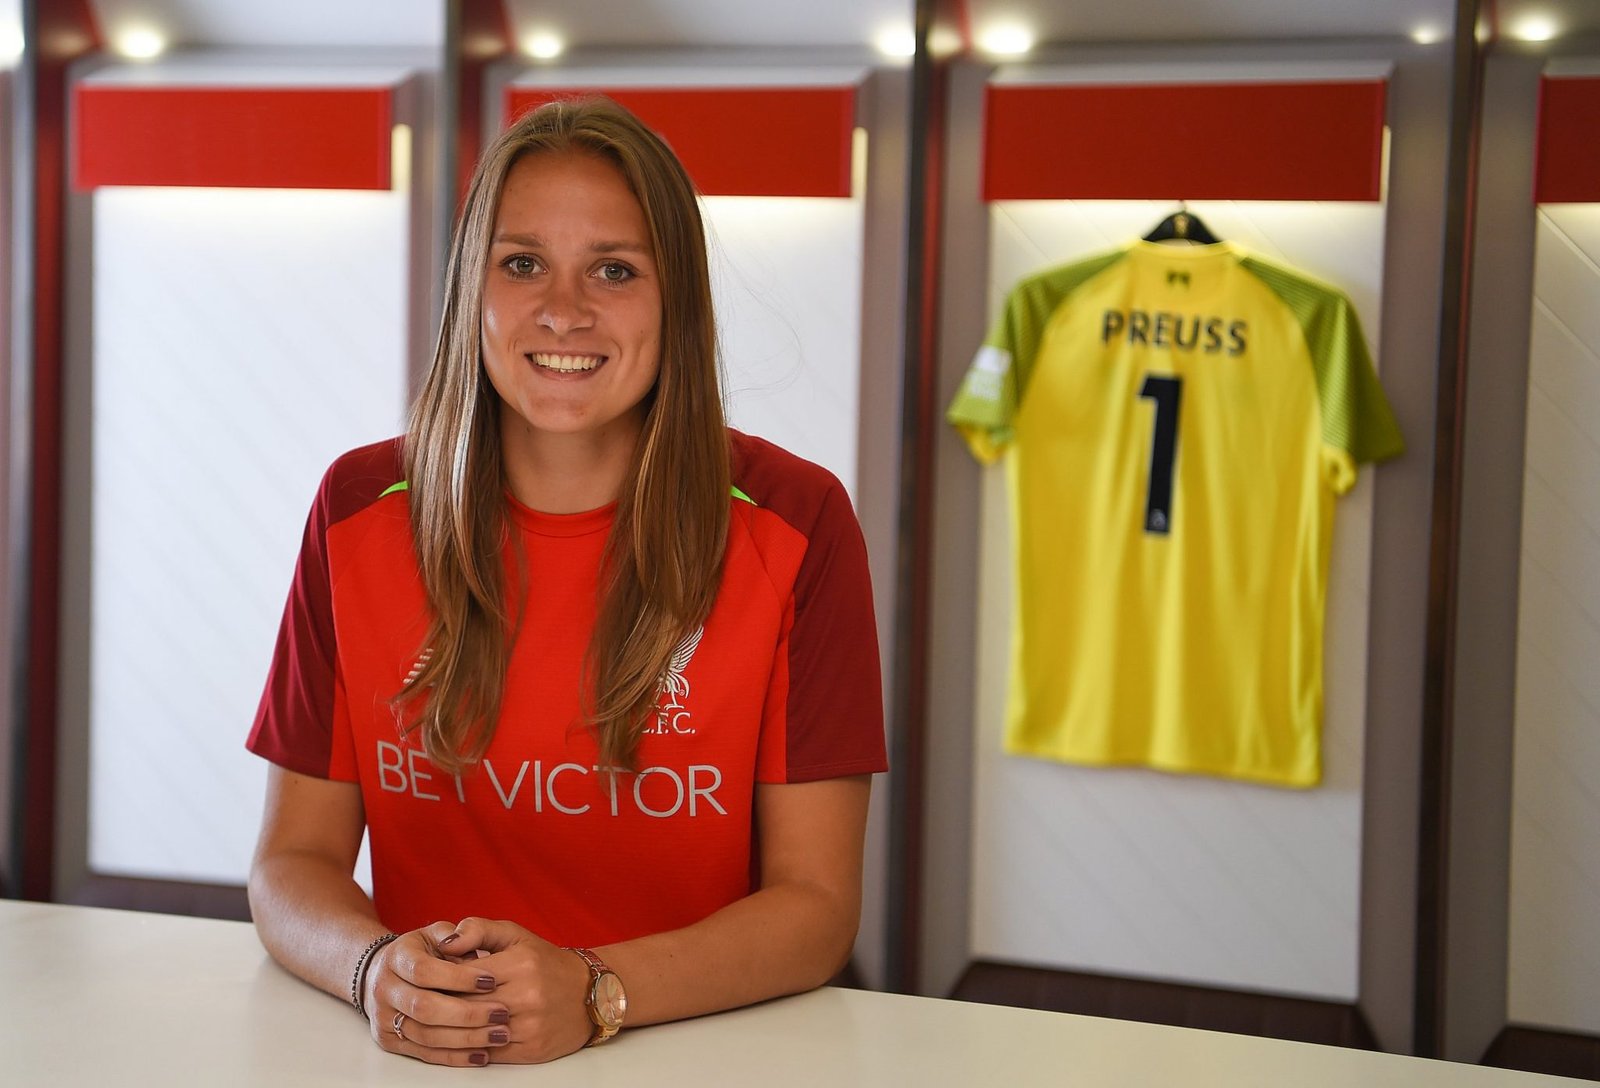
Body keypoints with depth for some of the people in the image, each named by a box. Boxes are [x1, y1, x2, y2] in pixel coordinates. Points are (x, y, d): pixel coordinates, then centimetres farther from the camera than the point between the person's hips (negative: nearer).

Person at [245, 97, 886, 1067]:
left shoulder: (793, 527, -5)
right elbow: (293, 862, 2)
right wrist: (377, 970, -19)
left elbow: (818, 903, -7)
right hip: (424, 1060, 2)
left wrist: (594, 994, -23)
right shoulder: (361, 511, 1)